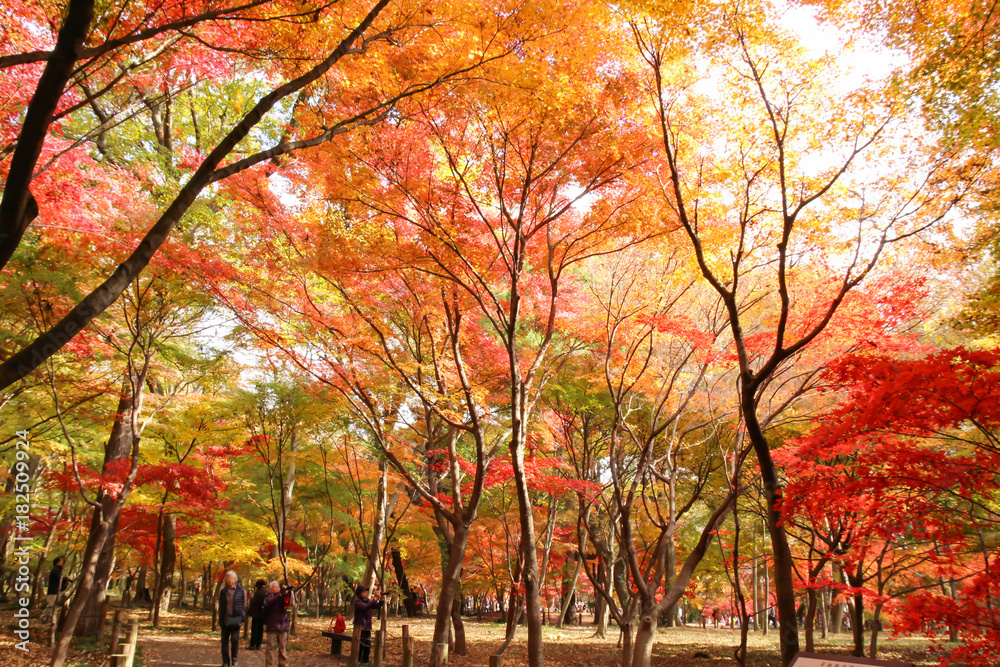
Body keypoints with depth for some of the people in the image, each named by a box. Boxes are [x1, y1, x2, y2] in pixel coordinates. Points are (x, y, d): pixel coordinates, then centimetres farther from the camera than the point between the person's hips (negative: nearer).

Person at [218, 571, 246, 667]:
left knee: (234, 638, -15)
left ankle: (234, 657, 9)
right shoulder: (222, 591, 6)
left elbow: (244, 605, 6)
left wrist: (242, 616, 3)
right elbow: (220, 606, 16)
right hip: (225, 619, 3)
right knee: (224, 641, 5)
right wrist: (220, 618, 11)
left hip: (236, 619, -3)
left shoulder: (241, 590, -1)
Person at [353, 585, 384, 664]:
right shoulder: (357, 602, -11)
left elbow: (377, 606, 7)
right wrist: (375, 599, -29)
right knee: (361, 645, -5)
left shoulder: (368, 600, 11)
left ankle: (365, 661, 18)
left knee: (368, 645, 8)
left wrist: (380, 599, -11)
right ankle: (357, 661, 7)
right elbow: (366, 607, -28)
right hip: (360, 627, -7)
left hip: (367, 627, 7)